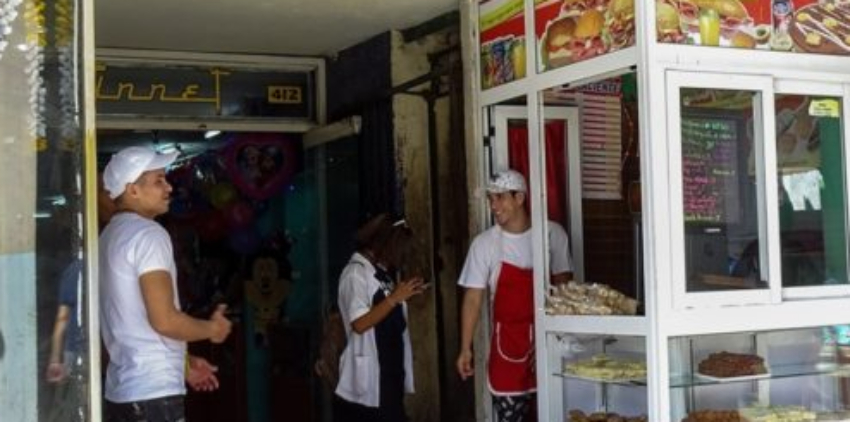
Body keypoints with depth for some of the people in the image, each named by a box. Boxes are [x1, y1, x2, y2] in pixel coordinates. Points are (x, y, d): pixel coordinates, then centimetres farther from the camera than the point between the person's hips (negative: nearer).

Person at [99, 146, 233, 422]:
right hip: (154, 393, -9)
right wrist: (212, 328, -2)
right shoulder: (148, 234, -13)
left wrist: (183, 363, 22)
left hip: (121, 391, 9)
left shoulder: (111, 236, 16)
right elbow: (164, 319, -19)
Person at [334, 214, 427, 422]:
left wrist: (405, 295, 8)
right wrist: (395, 298, -23)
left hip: (389, 372, 9)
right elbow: (359, 323, -22)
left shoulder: (381, 272, 13)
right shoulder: (356, 273, -14)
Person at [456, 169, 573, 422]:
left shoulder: (552, 234, -3)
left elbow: (563, 283, 5)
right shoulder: (484, 243, -6)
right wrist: (465, 349, -5)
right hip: (508, 343, -1)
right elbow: (473, 298, -3)